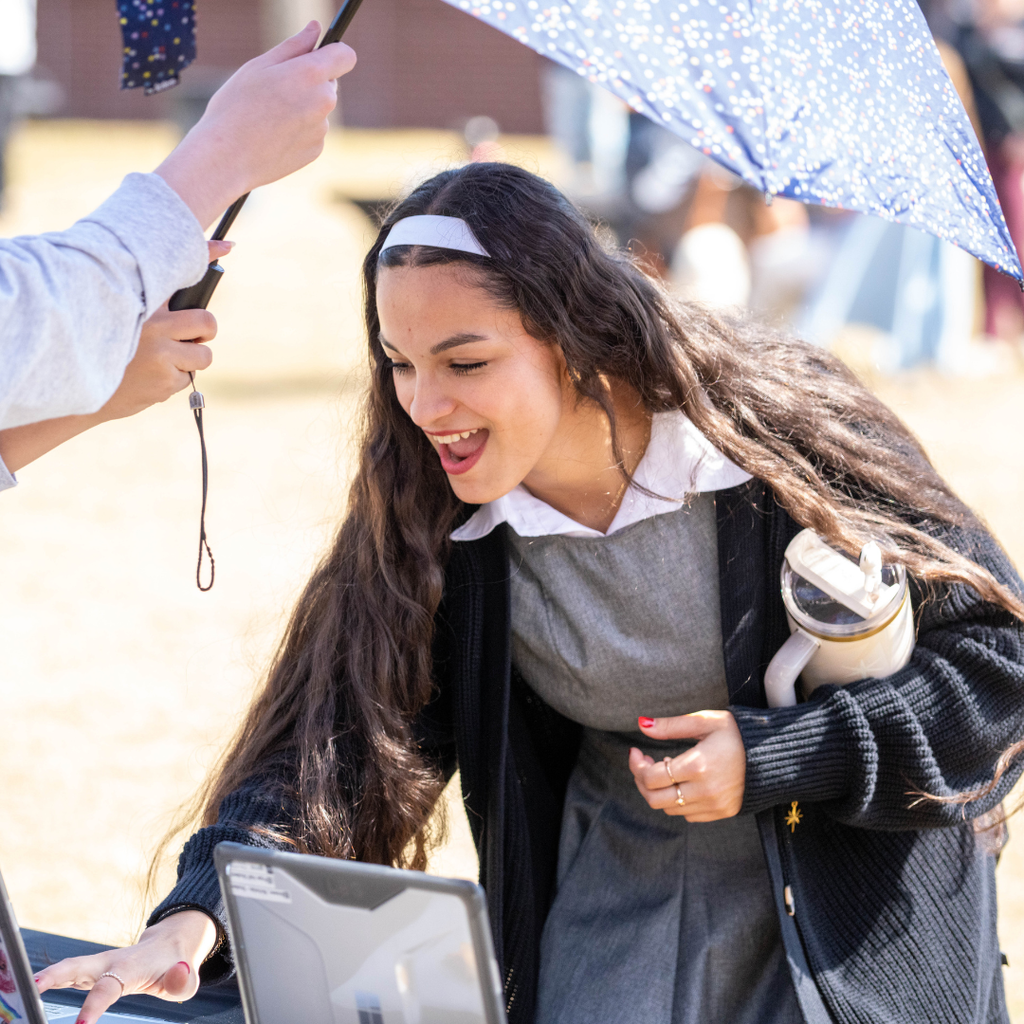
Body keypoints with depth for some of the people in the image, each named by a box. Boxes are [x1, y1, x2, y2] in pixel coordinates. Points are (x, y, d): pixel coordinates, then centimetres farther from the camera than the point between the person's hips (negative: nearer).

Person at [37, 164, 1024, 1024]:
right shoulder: (432, 523, -9)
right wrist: (199, 917, -32)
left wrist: (772, 759, -21)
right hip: (615, 897, 3)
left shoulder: (781, 433, -19)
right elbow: (339, 732, -15)